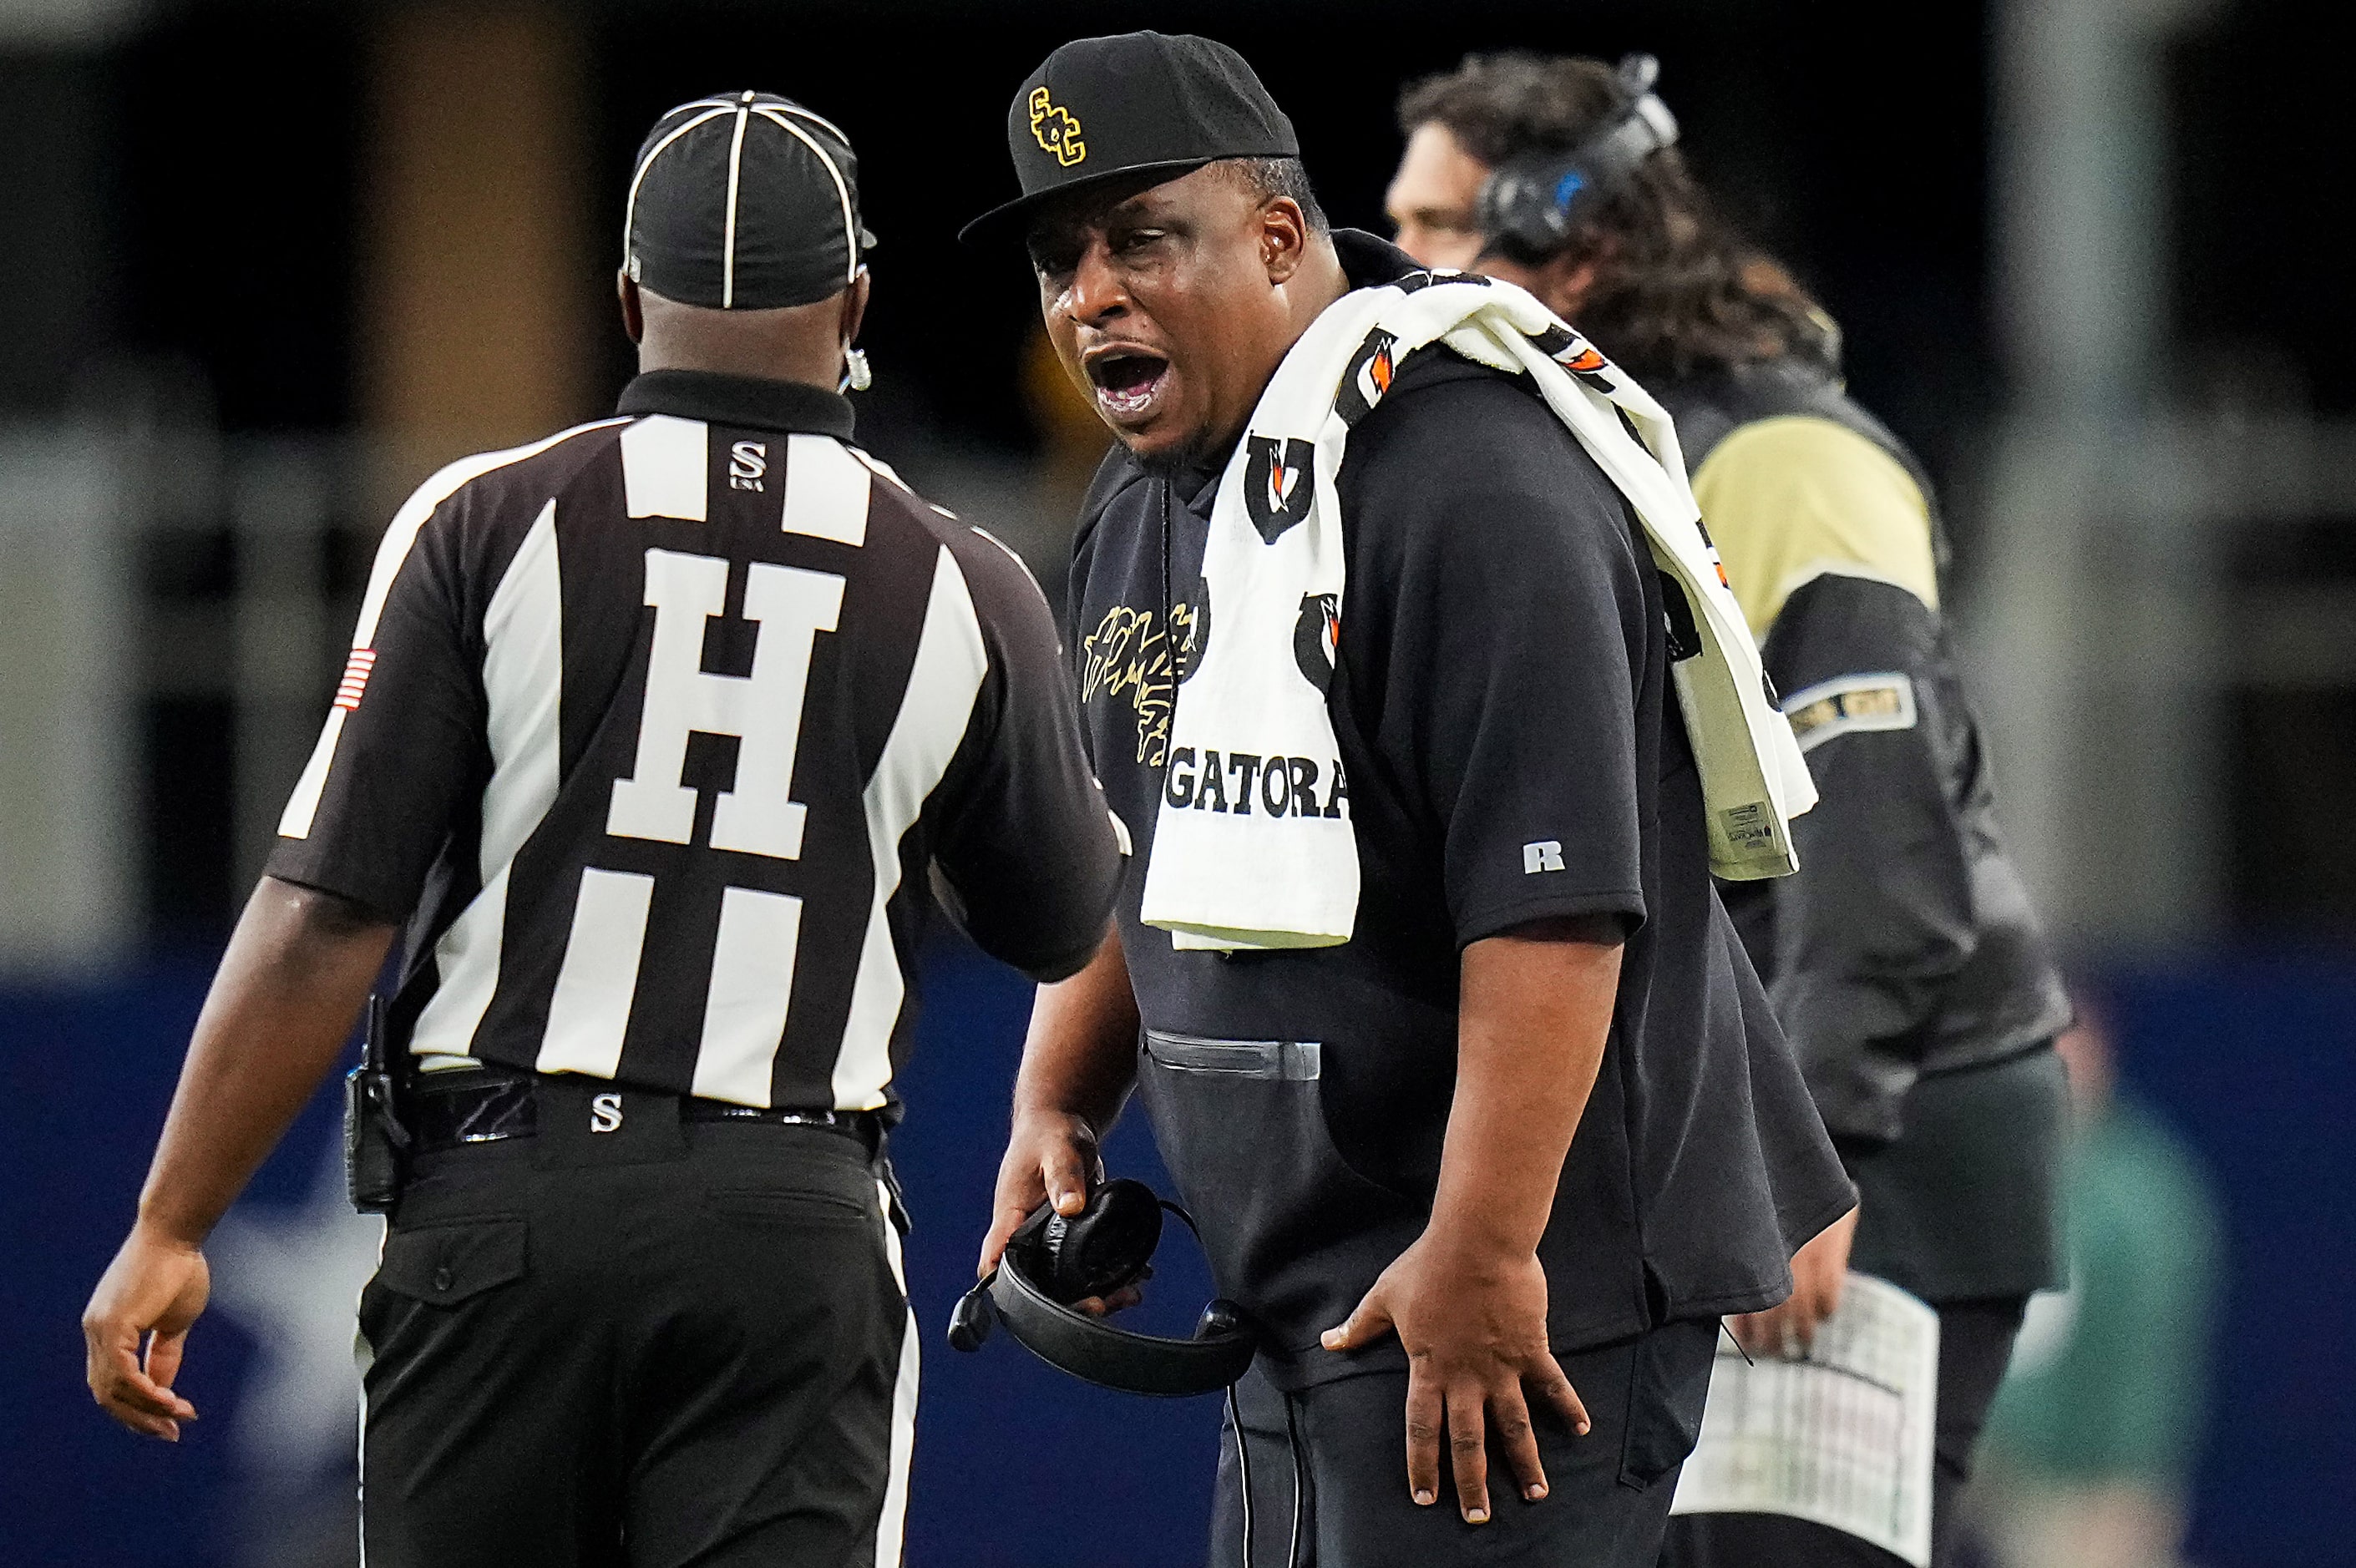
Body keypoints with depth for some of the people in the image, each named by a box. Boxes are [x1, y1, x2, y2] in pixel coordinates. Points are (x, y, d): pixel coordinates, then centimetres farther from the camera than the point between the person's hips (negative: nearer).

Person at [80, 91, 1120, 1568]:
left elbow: (326, 918, -6)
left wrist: (171, 1228, -1)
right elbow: (1064, 930, 18)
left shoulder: (486, 527, -2)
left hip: (501, 1196, 0)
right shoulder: (963, 588, 2)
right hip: (794, 1225, 0)